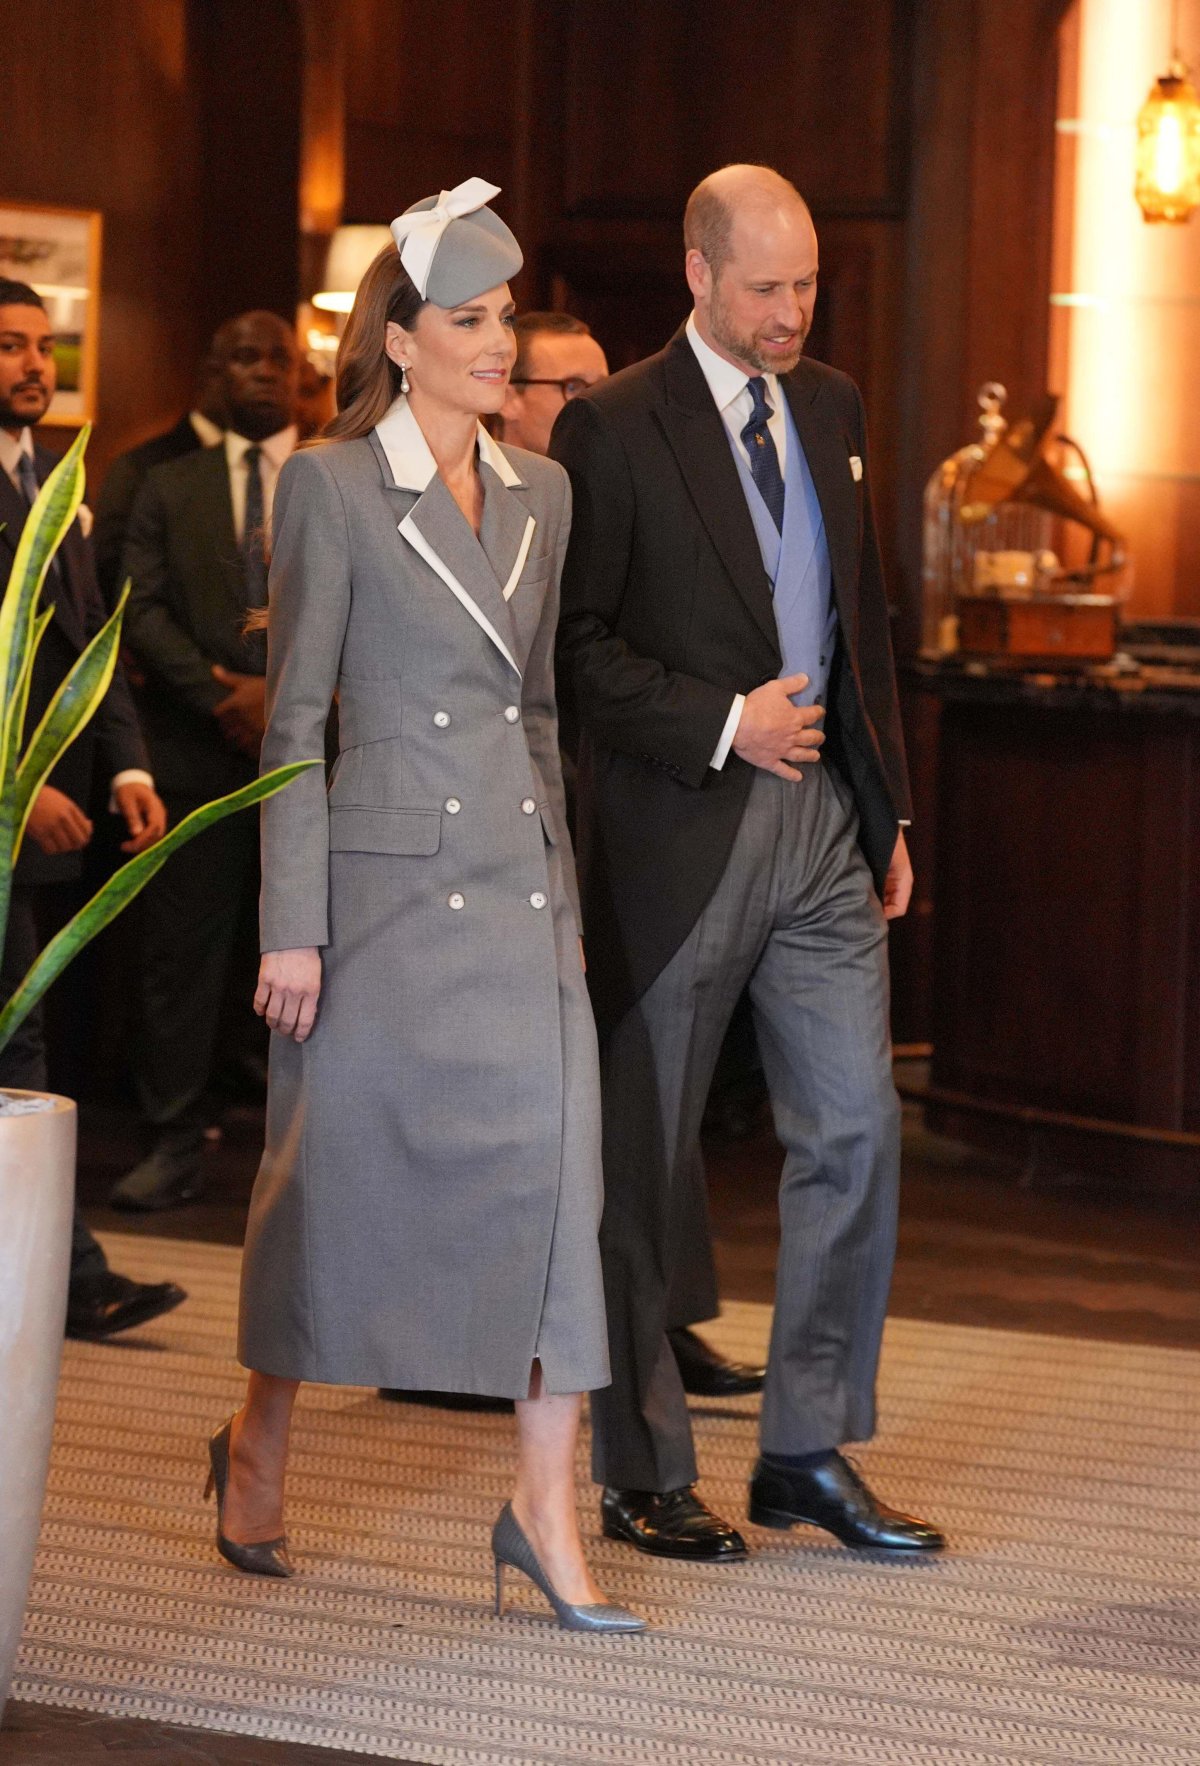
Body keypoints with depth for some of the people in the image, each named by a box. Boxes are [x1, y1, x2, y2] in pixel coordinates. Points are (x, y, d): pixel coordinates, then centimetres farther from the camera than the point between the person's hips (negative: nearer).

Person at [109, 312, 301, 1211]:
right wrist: (223, 701, -11)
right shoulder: (169, 489, 12)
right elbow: (145, 611, 2)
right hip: (198, 758, 1)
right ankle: (175, 1145, 5)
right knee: (183, 953, 0)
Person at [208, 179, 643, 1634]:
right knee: (334, 1170, 7)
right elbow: (293, 719, -5)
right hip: (387, 878, -4)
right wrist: (290, 924, -9)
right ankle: (258, 1444, 30)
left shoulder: (539, 492, 11)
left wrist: (561, 882, 15)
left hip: (518, 877, 4)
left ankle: (545, 1508, -3)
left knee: (557, 1162, -7)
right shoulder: (330, 487, -5)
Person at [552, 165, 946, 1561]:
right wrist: (722, 725, -16)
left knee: (856, 1129, 2)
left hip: (822, 822, 6)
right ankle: (641, 1474, 15)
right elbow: (574, 643, -10)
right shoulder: (613, 429, -8)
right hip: (678, 830, -6)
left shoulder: (831, 409, 12)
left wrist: (889, 810, 14)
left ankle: (808, 1453, 14)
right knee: (644, 1158, 4)